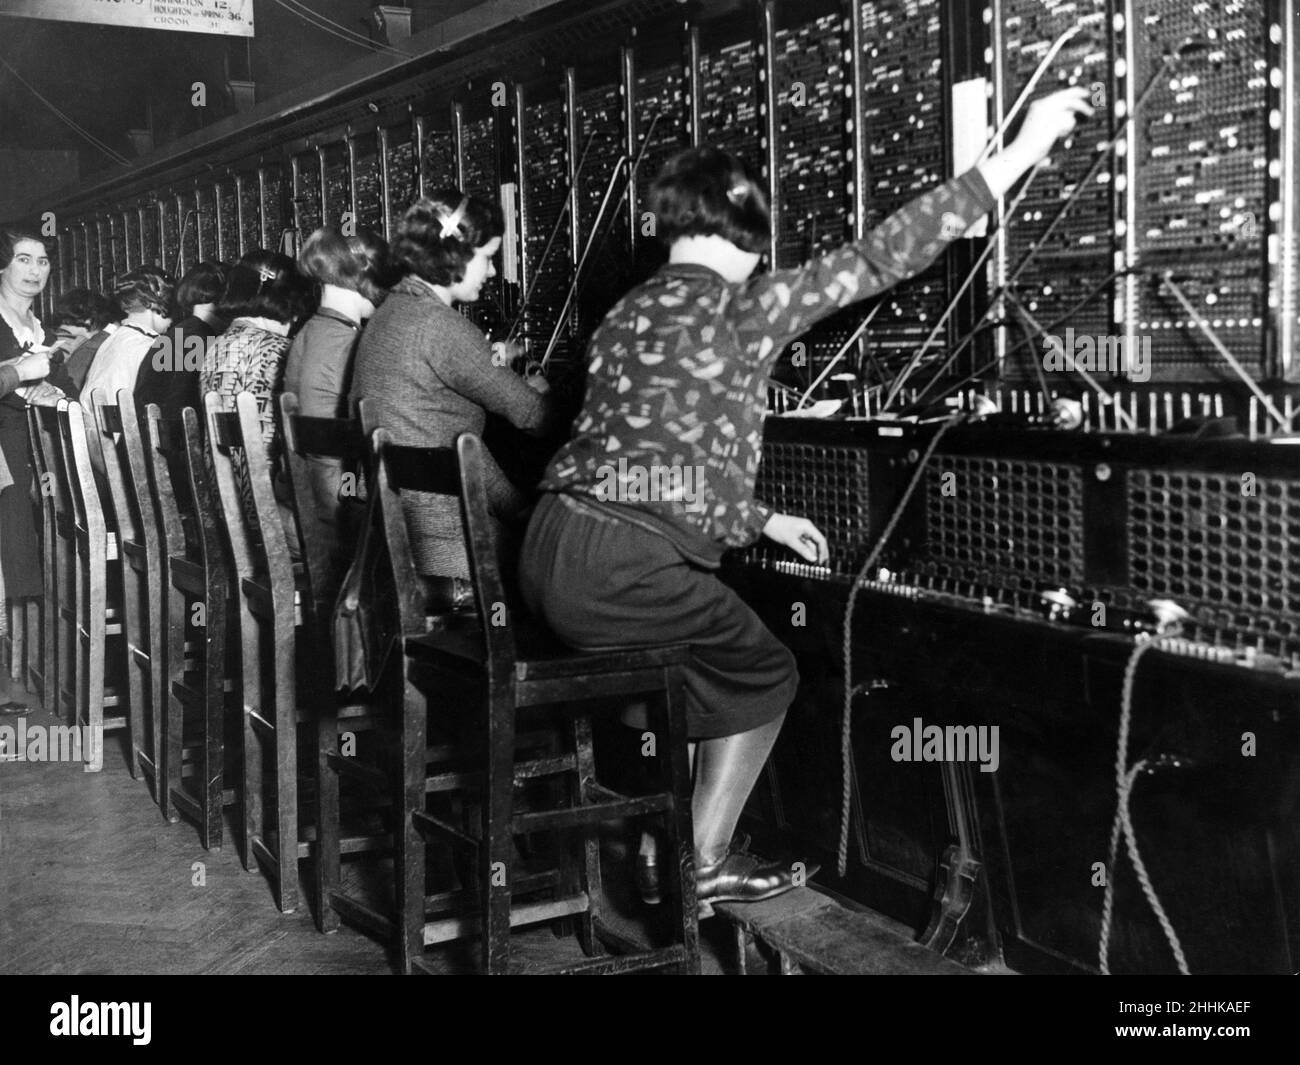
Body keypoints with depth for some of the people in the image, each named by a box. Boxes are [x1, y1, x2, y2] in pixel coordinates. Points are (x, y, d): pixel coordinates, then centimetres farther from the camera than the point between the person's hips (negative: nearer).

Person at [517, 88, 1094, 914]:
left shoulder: (629, 315, 20)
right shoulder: (740, 308, -4)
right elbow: (883, 257, -5)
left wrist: (765, 521, 36)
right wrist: (1026, 147, -1)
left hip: (552, 556, 8)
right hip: (624, 569, -8)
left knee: (701, 667, 29)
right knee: (761, 675, 16)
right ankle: (702, 869, 18)